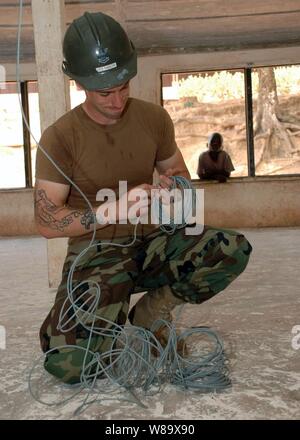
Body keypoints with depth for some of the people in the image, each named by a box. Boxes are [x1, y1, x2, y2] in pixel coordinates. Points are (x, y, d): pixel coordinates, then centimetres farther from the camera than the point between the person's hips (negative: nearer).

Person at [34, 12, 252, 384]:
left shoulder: (153, 118, 1)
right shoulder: (59, 137, -12)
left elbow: (178, 170, 16)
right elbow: (46, 222, -12)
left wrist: (175, 184, -10)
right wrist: (113, 211, -27)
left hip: (149, 242, 4)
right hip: (93, 254, -4)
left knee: (234, 250, -24)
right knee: (67, 364, -27)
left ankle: (147, 316, -2)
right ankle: (113, 331, 11)